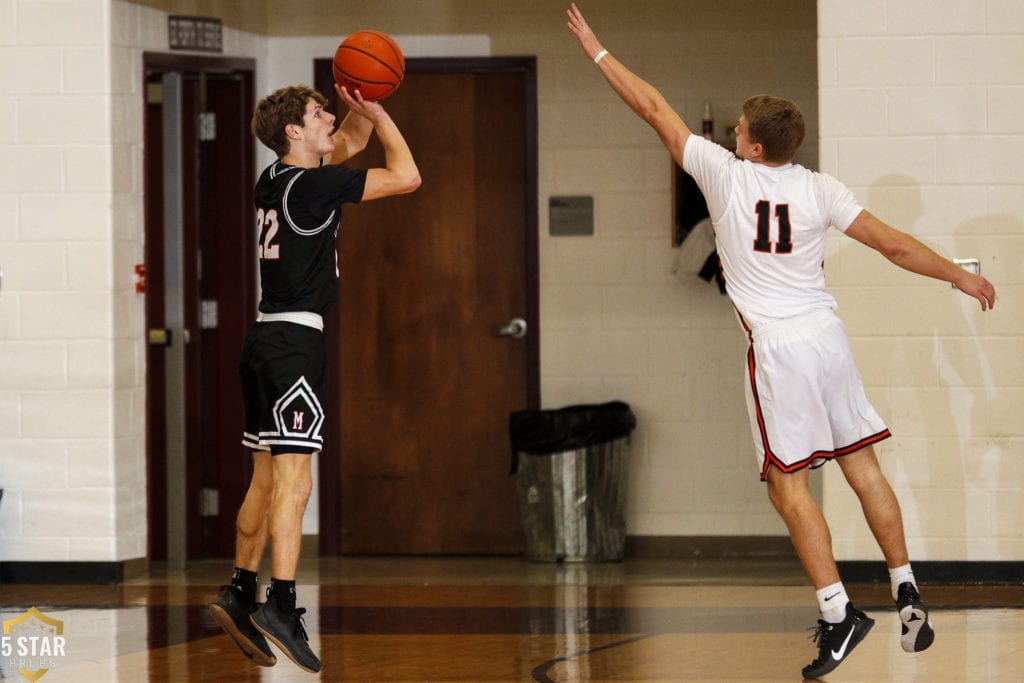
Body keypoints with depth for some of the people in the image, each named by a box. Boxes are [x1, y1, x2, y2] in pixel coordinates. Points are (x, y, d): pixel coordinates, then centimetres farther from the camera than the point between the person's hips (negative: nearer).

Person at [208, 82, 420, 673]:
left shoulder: (278, 179, 13)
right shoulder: (313, 184, -12)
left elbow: (350, 143, 29)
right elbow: (407, 176, -10)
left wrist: (365, 111, 12)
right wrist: (376, 112, -1)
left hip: (268, 337, 9)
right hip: (295, 340, -9)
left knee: (267, 479, 15)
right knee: (293, 482, -14)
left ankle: (240, 593, 19)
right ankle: (280, 603, -22)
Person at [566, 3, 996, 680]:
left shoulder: (725, 173, -5)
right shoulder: (820, 189, 2)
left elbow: (655, 108, 4)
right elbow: (894, 245, 2)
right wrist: (960, 276, 16)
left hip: (778, 345, -4)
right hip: (828, 334, 4)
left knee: (789, 484, -2)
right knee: (862, 465, 13)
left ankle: (838, 612, -9)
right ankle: (907, 591, 12)